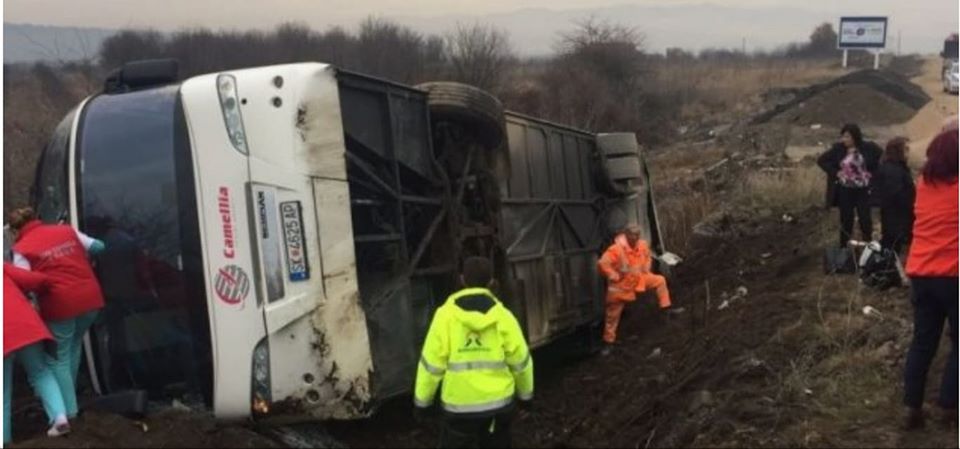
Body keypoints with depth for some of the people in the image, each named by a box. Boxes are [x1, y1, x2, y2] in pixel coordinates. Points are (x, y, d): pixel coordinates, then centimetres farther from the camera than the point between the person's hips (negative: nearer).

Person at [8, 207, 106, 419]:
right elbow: (98, 246, 15)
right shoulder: (67, 230, 12)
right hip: (90, 298, 5)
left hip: (61, 304, -5)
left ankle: (69, 411, 5)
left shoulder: (22, 248, 0)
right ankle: (68, 395, 32)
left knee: (58, 359, 9)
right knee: (74, 346, 26)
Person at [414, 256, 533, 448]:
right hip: (498, 403, 2)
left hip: (458, 405, -1)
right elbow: (520, 360, 0)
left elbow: (432, 362, -8)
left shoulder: (446, 315, -9)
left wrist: (422, 400, 3)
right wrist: (525, 394, 17)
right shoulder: (503, 316, -6)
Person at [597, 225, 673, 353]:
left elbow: (647, 257, 16)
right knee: (613, 316, 3)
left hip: (639, 279, 6)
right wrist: (614, 276, -25)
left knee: (660, 280, 2)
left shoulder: (643, 246, -8)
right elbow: (602, 264, -32)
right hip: (621, 286, -6)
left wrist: (646, 270, 3)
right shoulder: (616, 249, -29)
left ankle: (665, 307, 11)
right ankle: (608, 342, 15)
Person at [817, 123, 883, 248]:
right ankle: (844, 248, 16)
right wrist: (834, 172, -6)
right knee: (846, 220, 8)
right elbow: (822, 160, 4)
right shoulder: (838, 149, -2)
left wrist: (873, 173, -6)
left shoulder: (868, 148, -6)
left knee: (865, 219, 1)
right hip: (845, 191, 1)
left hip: (863, 190, -1)